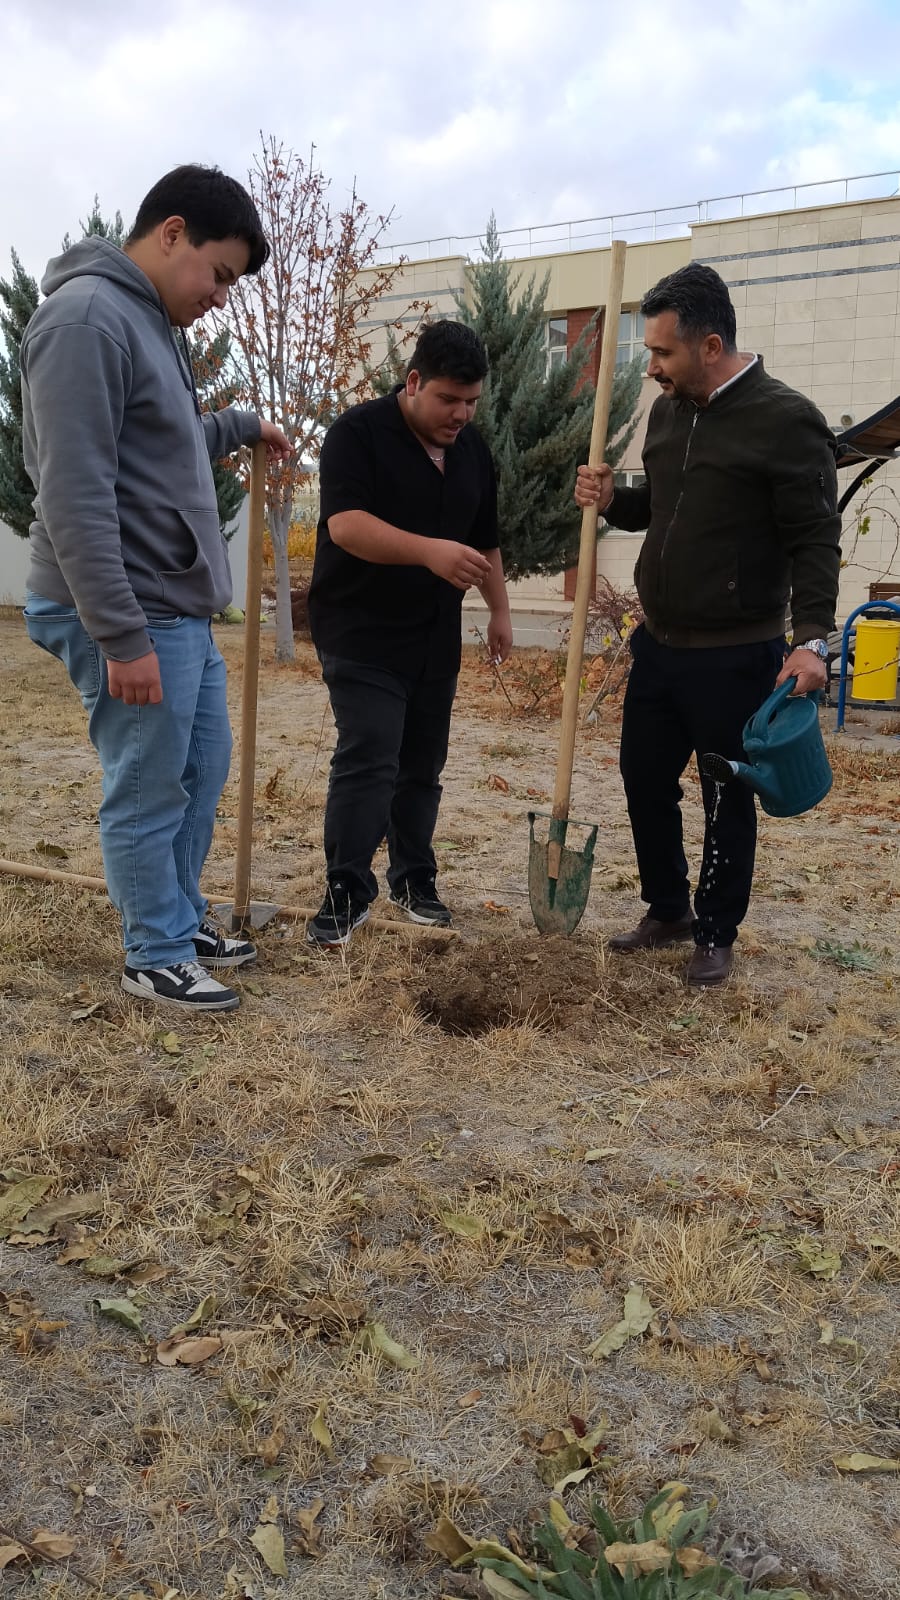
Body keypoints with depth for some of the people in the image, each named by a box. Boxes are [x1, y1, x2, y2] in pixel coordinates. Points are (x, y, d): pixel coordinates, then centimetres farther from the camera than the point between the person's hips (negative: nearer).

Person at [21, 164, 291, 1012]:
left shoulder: (154, 323, 15)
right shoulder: (88, 317, -16)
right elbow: (75, 495, -23)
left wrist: (240, 426, 40)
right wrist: (123, 637, -25)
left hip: (181, 607, 10)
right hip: (129, 616, -10)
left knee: (203, 769, 18)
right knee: (148, 793, 2)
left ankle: (181, 917, 34)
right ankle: (156, 956, 18)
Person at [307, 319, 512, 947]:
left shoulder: (474, 450, 10)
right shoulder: (359, 432, -11)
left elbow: (485, 541, 20)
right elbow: (345, 523, -25)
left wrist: (500, 612, 17)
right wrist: (430, 552, -36)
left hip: (435, 637, 6)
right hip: (362, 634, -6)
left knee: (423, 766, 10)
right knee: (367, 761, -14)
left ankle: (414, 881, 23)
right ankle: (347, 893, -6)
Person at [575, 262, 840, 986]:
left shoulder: (786, 420, -14)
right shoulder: (667, 412, 7)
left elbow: (816, 539, -14)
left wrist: (811, 638, -24)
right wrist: (615, 501, 0)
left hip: (736, 658, -7)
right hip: (658, 645, 7)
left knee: (728, 799, 6)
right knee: (645, 781, 14)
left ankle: (716, 934, 23)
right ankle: (668, 911, 33)